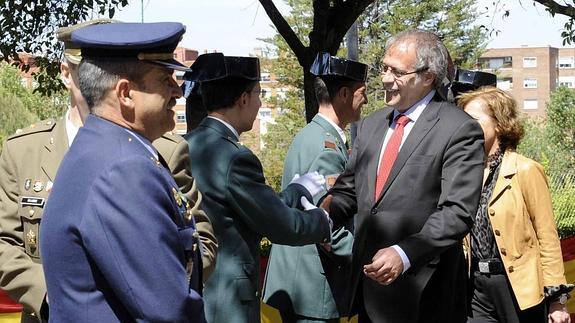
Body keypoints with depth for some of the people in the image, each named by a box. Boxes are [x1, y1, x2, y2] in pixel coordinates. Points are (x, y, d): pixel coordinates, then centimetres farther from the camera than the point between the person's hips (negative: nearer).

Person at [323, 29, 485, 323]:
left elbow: (457, 212, -16)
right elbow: (349, 189, 13)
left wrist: (404, 254, -26)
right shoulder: (371, 125, 12)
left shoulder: (460, 130, -9)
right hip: (367, 279, 6)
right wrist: (324, 215, -7)